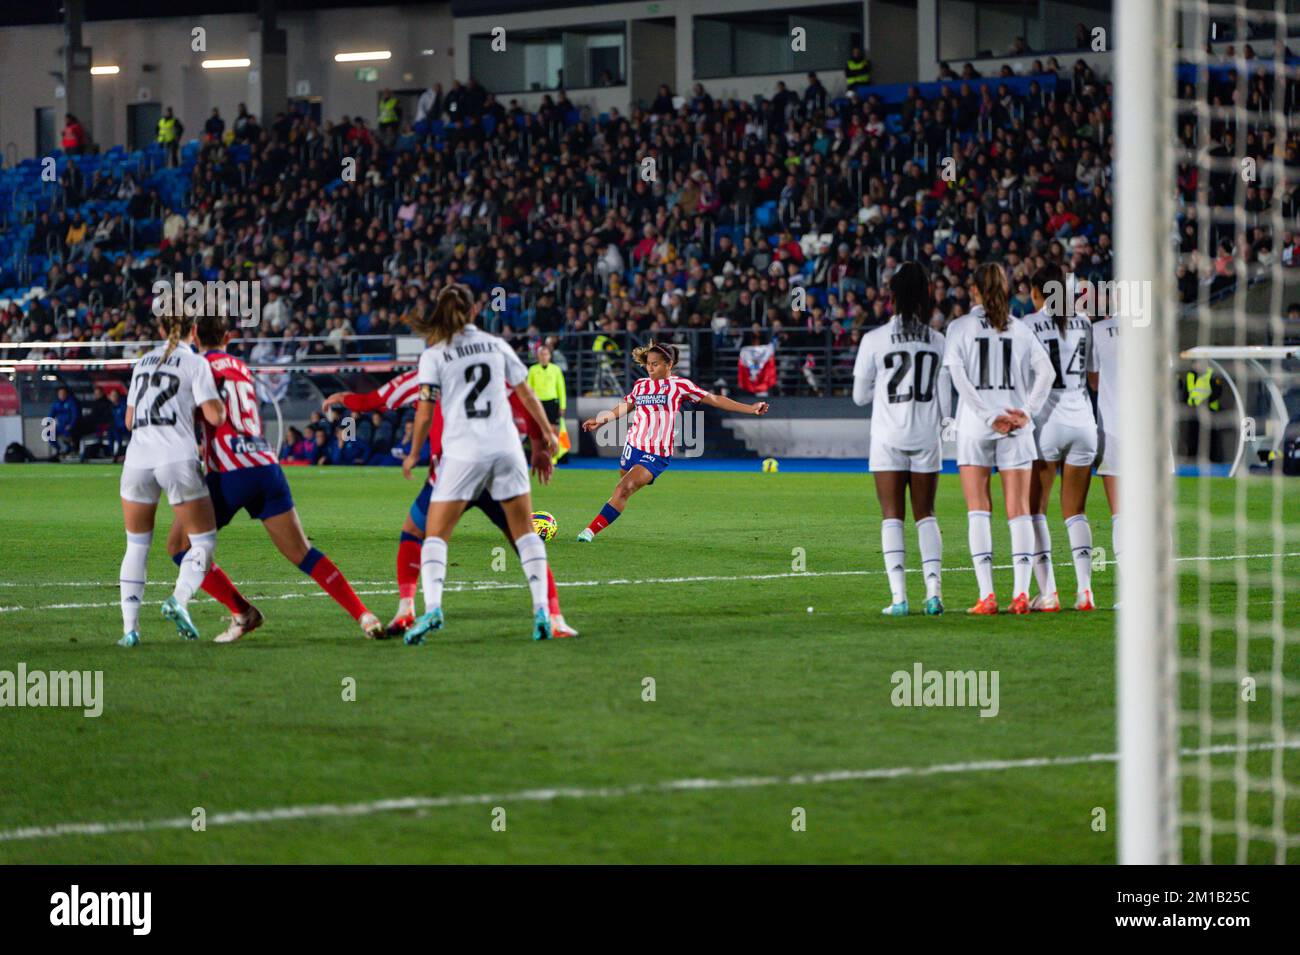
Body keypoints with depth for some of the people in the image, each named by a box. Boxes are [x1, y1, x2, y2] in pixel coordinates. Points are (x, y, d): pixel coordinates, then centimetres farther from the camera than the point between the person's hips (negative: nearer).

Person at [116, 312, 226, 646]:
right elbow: (214, 416, -6)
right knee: (204, 540, 8)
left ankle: (130, 626, 3)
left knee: (137, 545, 15)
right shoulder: (195, 363, 2)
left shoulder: (143, 362, 18)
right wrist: (221, 403, 16)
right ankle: (179, 599, -16)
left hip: (137, 458, 4)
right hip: (177, 458, -4)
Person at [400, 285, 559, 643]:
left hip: (463, 450, -3)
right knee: (525, 531, 11)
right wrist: (546, 432, 28)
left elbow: (425, 412, -2)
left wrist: (414, 454, 11)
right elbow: (526, 393, 15)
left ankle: (432, 607, -19)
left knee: (435, 534, 2)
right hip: (506, 446, 3)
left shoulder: (434, 355, 2)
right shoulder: (496, 345, 11)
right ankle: (541, 610, 0)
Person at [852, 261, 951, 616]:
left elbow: (860, 396, 2)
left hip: (889, 437, -2)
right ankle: (934, 590, -1)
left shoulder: (874, 340, -5)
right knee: (926, 514, 10)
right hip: (927, 438, 2)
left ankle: (899, 596, -9)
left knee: (892, 516, 0)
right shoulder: (939, 342, 1)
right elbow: (945, 399, 4)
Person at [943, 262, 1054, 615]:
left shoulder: (960, 327, 2)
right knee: (1019, 510, 2)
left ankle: (986, 595, -7)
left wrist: (990, 416, -11)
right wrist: (1027, 412, -8)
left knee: (978, 509, 2)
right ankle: (1021, 593, -8)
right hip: (1016, 427, 1)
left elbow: (959, 378, -10)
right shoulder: (1020, 329, 7)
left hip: (975, 425, -1)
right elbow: (1045, 371, -5)